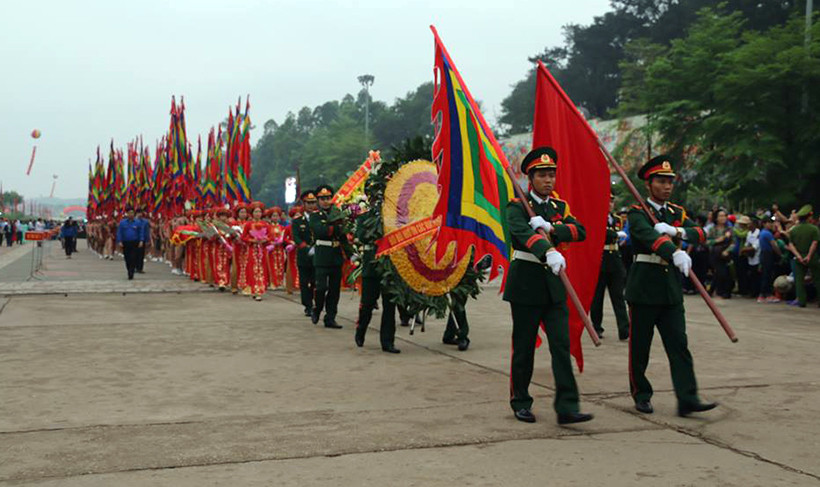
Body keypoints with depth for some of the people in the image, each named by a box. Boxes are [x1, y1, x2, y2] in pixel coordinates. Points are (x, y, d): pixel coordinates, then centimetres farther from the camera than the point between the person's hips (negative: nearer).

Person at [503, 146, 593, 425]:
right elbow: (523, 233, -28)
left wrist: (550, 228, -20)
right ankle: (520, 402, 21)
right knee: (524, 348, 5)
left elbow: (581, 232, -4)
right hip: (526, 283, -4)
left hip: (554, 283, 4)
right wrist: (549, 253, -45)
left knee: (562, 345, -4)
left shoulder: (560, 206, 12)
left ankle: (567, 407, -5)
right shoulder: (517, 207, -6)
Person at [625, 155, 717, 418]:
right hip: (644, 285, -4)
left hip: (671, 287, 4)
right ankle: (641, 395, 19)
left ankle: (687, 399, -4)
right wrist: (675, 253, -44)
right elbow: (650, 236, -26)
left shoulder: (677, 212, 14)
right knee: (640, 346, 4)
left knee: (679, 344, -2)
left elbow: (701, 233, 0)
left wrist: (677, 231, -20)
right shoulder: (637, 213, -5)